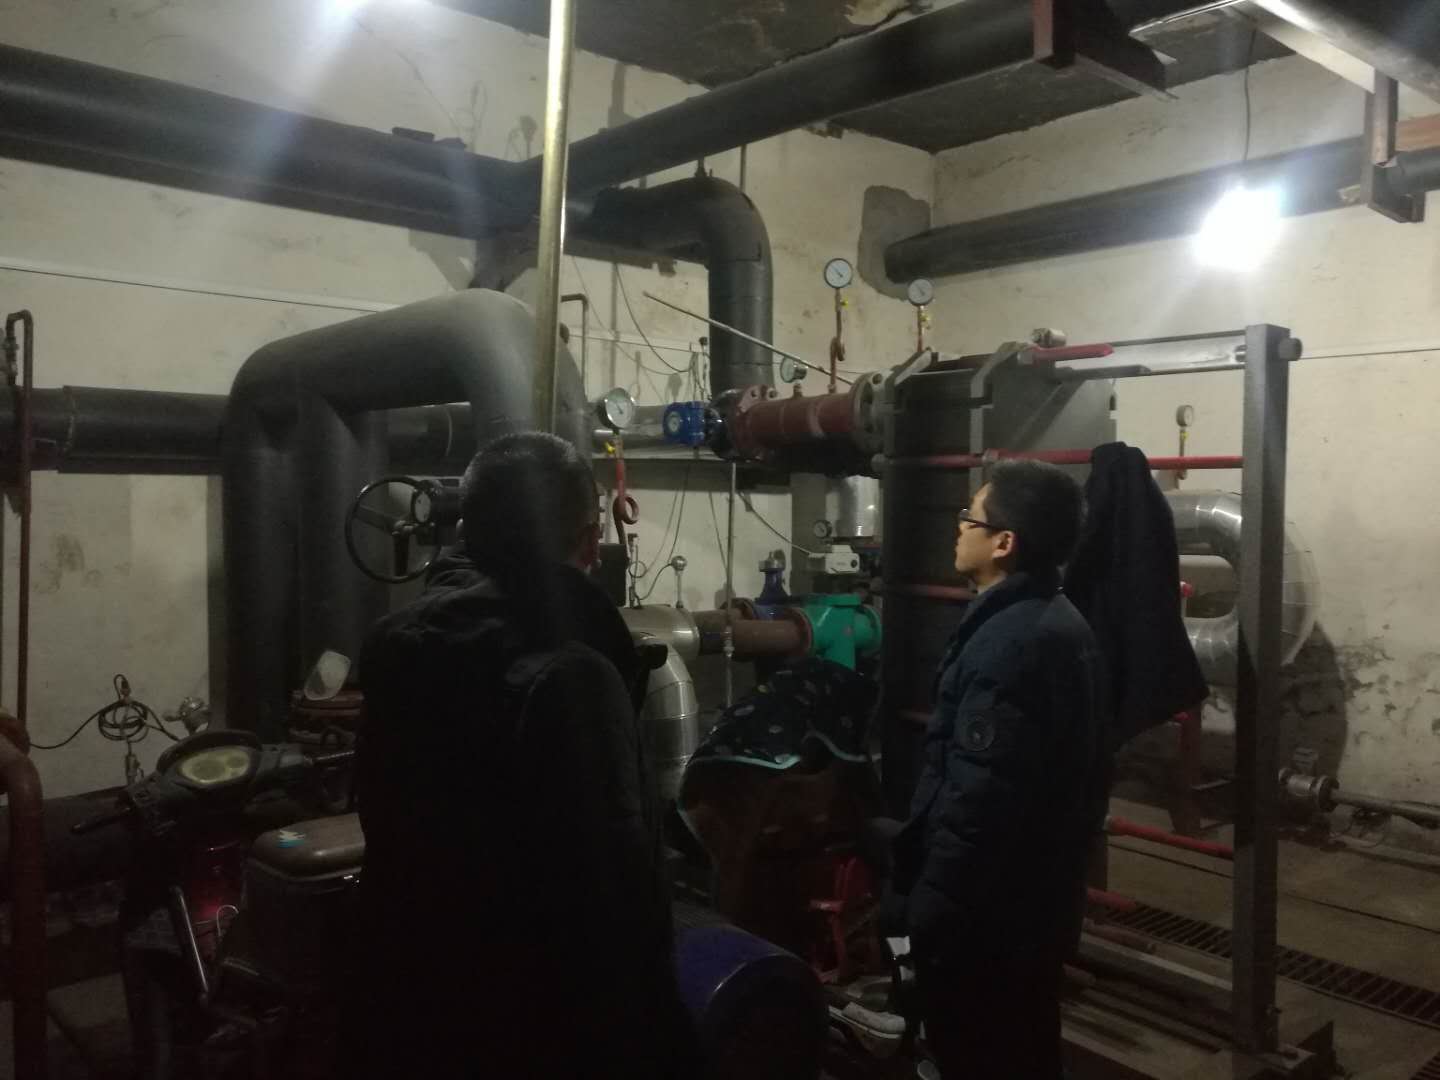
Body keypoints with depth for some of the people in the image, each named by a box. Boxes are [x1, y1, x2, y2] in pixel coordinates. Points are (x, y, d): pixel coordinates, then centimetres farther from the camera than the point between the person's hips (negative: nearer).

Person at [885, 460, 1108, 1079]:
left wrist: (925, 911, -20)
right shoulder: (1062, 623, 7)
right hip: (1037, 900, 10)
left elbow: (975, 801, -27)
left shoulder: (1005, 643, -25)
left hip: (983, 913, -10)